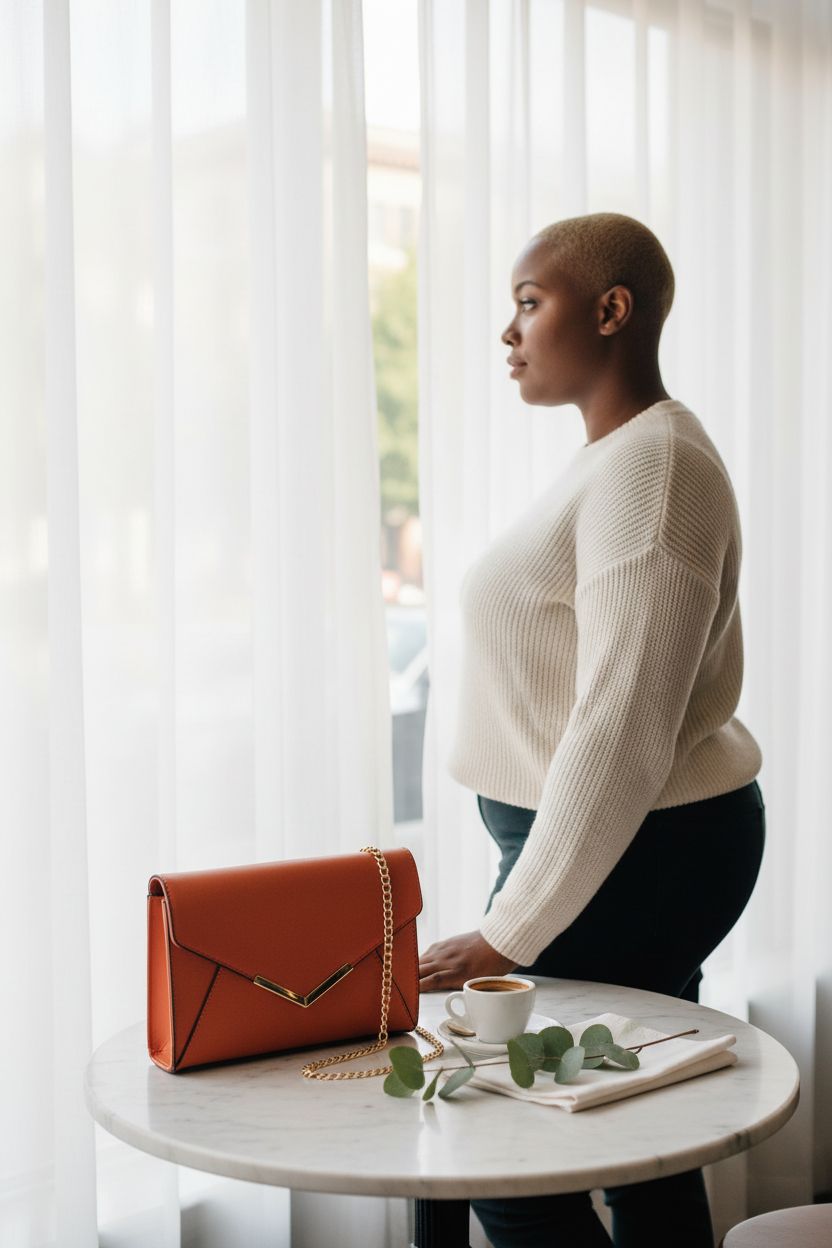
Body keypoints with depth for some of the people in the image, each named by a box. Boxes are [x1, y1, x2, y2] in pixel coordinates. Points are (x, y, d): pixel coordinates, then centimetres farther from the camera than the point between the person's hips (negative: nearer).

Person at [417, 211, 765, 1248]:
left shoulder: (647, 466, -18)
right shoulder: (619, 454, 14)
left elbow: (622, 732, -24)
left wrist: (509, 935, -22)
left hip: (630, 855, -10)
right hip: (653, 843, 10)